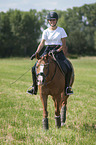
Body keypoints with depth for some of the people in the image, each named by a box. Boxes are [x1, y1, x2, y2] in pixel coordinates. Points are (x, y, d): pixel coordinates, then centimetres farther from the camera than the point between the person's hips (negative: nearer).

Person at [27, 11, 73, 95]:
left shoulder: (61, 30, 3)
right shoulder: (46, 32, 8)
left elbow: (64, 45, -1)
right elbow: (42, 44, 1)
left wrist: (57, 51, -19)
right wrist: (36, 53, -15)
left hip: (59, 51, -2)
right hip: (47, 51, 2)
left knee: (68, 68, -25)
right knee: (35, 68, -11)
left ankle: (67, 86, -7)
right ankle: (34, 88, 3)